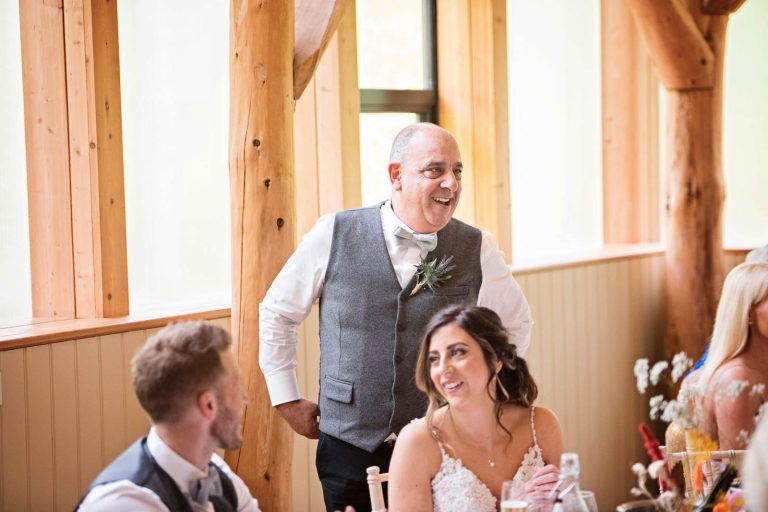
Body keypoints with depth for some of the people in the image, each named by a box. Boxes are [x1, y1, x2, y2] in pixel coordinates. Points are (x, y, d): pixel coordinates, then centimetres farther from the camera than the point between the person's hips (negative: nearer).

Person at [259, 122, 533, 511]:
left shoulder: (477, 250, -2)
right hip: (349, 449, -1)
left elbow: (516, 323, 17)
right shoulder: (335, 235, -5)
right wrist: (288, 401, 8)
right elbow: (277, 313, 8)